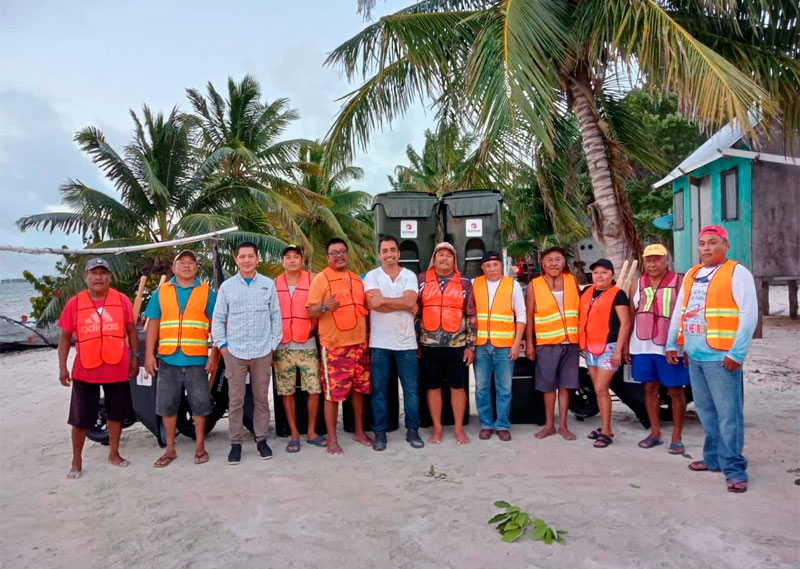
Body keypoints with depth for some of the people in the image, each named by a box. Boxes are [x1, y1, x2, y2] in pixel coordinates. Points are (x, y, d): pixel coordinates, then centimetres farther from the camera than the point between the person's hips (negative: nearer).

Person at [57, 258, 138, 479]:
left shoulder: (122, 300, -1)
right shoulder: (74, 303, -2)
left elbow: (131, 331, 6)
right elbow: (65, 337, 2)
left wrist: (135, 358, 3)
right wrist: (62, 367, -4)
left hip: (117, 369, 1)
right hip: (85, 371, -1)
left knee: (116, 413, 14)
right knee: (81, 419, 6)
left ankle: (114, 454, 30)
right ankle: (76, 461, 22)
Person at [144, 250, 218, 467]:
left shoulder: (207, 292, 5)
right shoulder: (161, 292, 10)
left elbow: (215, 326, 2)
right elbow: (153, 325, 8)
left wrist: (214, 355, -6)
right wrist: (149, 355, 0)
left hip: (197, 360, -2)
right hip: (168, 359, 2)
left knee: (200, 404, 5)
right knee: (167, 405, 8)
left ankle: (200, 446, 19)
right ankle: (170, 449, 21)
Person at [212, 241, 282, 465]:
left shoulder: (268, 284, 4)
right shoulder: (227, 286, 4)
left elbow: (276, 317, 6)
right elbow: (218, 319, 7)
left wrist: (273, 344, 2)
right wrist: (222, 345, -1)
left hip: (262, 352, 0)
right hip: (234, 352, 0)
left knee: (261, 398, 8)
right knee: (235, 400, 3)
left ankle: (261, 439, 20)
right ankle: (235, 443, 14)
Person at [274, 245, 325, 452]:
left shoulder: (312, 279, -1)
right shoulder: (275, 284, 5)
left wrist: (313, 327, -11)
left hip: (307, 345, -1)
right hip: (282, 347, 1)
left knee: (314, 390, 1)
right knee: (287, 392, 6)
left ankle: (311, 432, 17)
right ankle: (294, 435, 18)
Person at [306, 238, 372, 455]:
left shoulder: (357, 279, 13)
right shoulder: (321, 279, -6)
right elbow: (311, 311, -10)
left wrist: (367, 335, 14)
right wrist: (324, 306, -31)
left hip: (359, 343, 5)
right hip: (333, 346, -5)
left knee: (359, 390, 13)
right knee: (333, 394, -1)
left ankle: (359, 431, 28)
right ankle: (332, 439, 12)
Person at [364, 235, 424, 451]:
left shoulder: (409, 276, 4)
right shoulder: (372, 276, 1)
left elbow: (410, 301, -14)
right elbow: (375, 303, -16)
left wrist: (383, 300, -14)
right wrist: (404, 305, -12)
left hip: (406, 342, 1)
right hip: (379, 343, -1)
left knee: (411, 390, 7)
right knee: (378, 390, 6)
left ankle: (412, 430, 20)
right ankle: (380, 432, 17)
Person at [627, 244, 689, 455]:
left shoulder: (678, 282, -3)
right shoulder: (638, 284, 10)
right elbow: (631, 316, 12)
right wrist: (626, 345, 9)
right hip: (643, 346, 4)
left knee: (675, 391, 3)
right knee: (650, 389, 10)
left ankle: (676, 438, 12)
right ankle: (655, 433, 21)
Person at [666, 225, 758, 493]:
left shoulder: (737, 273, -6)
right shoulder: (691, 274, 15)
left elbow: (749, 314, -12)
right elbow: (678, 312, 19)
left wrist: (736, 353, -17)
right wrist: (672, 344, 14)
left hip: (721, 356, -7)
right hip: (694, 355, 7)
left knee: (728, 413, -3)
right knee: (705, 410, 14)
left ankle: (734, 468, 5)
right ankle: (714, 457, 27)